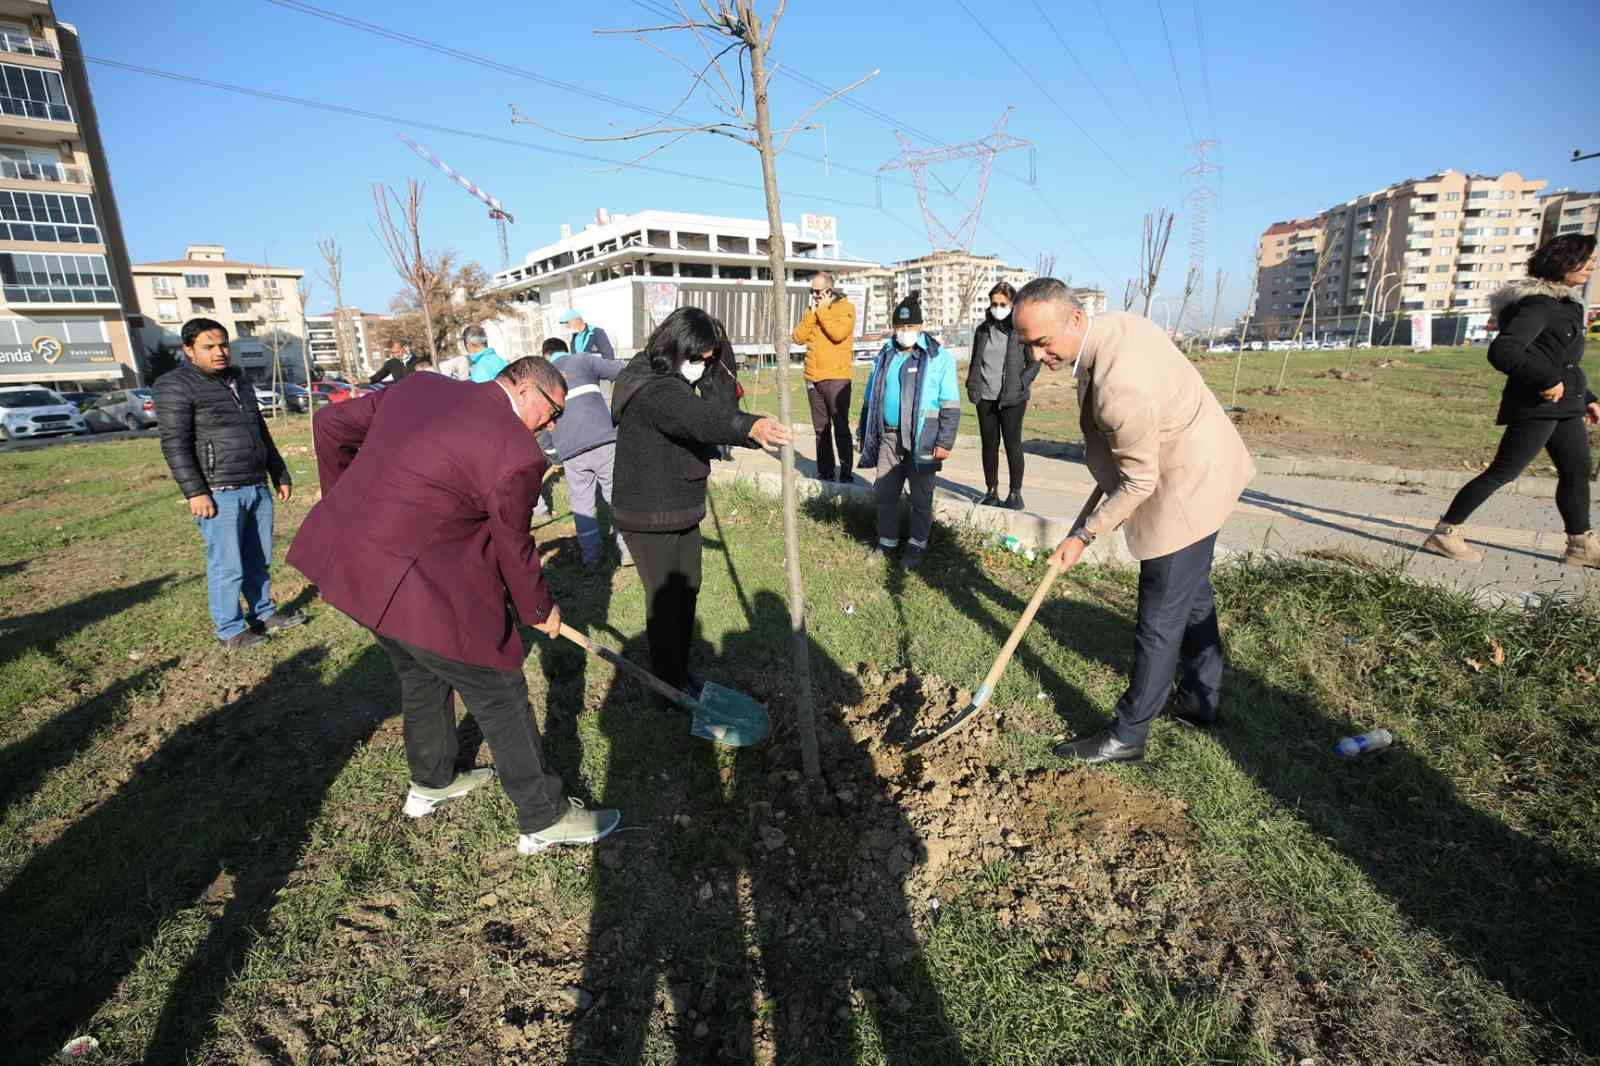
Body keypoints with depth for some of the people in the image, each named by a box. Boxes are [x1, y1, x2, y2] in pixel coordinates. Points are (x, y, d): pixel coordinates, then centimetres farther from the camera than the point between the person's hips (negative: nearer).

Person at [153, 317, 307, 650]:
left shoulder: (238, 380, 17)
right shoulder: (176, 386, -6)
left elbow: (261, 432, 23)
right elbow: (175, 444, -12)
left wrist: (280, 475, 22)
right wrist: (195, 492, -19)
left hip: (257, 488, 7)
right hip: (220, 494, -7)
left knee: (258, 560, 13)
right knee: (227, 565, -3)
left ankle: (263, 613, 26)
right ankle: (230, 630, 8)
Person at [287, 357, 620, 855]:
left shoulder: (419, 386, 6)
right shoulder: (517, 454, -17)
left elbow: (330, 425, 14)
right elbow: (513, 548, -8)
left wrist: (352, 506, 25)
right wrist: (539, 609, 9)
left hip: (344, 557, 9)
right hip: (416, 586, -9)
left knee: (422, 674, 29)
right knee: (500, 697, 6)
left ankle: (431, 782, 49)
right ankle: (544, 820, 21)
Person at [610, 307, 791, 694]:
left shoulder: (674, 383, 8)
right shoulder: (651, 390, -26)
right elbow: (698, 417, -46)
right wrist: (750, 427, -62)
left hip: (683, 512, 10)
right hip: (649, 519, -10)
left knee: (687, 590, 18)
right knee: (664, 600, 1)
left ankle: (680, 673, 35)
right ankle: (668, 687, 18)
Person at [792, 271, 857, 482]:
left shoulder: (845, 307, -2)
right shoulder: (811, 310, 15)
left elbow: (838, 333, -19)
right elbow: (798, 337, 5)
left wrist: (822, 311, -9)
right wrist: (812, 313, -3)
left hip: (837, 378, -6)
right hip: (813, 378, 6)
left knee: (840, 427, -5)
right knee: (821, 428, 9)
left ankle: (845, 474, -2)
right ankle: (825, 471, 17)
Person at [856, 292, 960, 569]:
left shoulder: (939, 358, -3)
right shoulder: (885, 357, 13)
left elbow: (950, 406, -6)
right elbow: (870, 400, 19)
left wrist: (945, 442, -12)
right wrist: (865, 436, 17)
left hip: (921, 439, -5)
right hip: (888, 437, 5)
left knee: (921, 497, 5)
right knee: (884, 493, 10)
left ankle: (917, 545, 20)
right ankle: (886, 541, 25)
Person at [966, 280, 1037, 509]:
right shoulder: (983, 329, 11)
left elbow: (1034, 363, 1)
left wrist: (1020, 385, -11)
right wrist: (972, 385, 6)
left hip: (1012, 398, -4)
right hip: (985, 396, 4)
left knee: (1012, 444, 0)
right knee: (989, 444, 7)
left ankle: (1015, 492, 10)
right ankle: (991, 491, 15)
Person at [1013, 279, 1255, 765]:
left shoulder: (1117, 387, -35)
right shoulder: (1118, 322, -5)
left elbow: (1138, 482, -23)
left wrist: (1083, 535, -12)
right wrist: (1111, 462, 15)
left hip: (1185, 489, -10)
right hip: (1202, 469, 10)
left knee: (1160, 619, 1)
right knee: (1192, 595, 24)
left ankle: (1128, 735, 16)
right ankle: (1202, 697, 43)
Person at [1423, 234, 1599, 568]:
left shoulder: (1564, 303, 16)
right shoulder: (1540, 304, -15)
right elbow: (1501, 350, -28)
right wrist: (1547, 380, -29)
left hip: (1563, 405, 10)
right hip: (1537, 405, -10)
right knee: (1503, 472, -8)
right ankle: (1445, 532, -2)